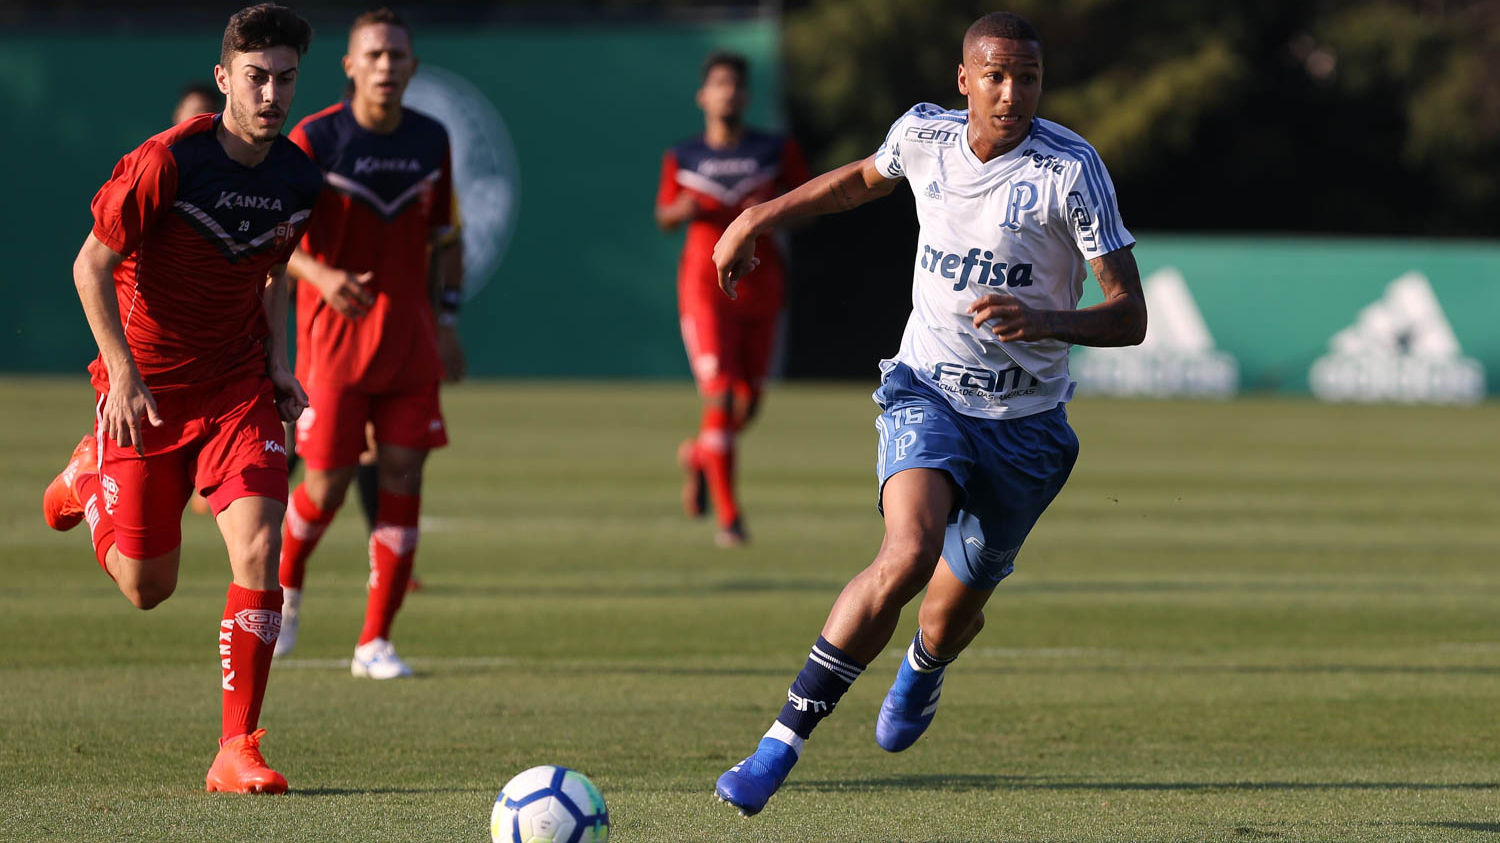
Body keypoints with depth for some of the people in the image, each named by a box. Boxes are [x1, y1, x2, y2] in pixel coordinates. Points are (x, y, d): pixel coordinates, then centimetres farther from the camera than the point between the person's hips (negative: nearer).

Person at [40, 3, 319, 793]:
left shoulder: (298, 178, -1)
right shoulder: (166, 163, -18)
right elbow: (92, 267, -11)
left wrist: (277, 362, 3)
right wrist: (123, 373, -18)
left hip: (237, 388, 3)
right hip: (146, 388, -3)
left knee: (259, 548, -18)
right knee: (146, 586, 5)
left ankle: (237, 748, -12)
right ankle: (90, 477, 39)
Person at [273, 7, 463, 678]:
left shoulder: (431, 140, 6)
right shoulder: (314, 140, -7)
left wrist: (448, 319, 8)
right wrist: (320, 274, -24)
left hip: (409, 339, 3)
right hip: (333, 336, -3)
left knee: (403, 478, -5)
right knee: (328, 484, -1)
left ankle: (375, 642, 1)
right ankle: (286, 584, 32)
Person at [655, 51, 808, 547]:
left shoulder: (777, 152, 6)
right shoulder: (682, 159, 6)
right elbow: (664, 217, 15)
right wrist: (682, 210, -8)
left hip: (760, 285, 2)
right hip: (705, 283, -2)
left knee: (748, 402, 5)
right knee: (720, 395, -13)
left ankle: (698, 454, 39)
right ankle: (728, 517, -9)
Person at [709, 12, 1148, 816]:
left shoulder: (1071, 169, -16)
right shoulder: (923, 135, -5)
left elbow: (1129, 316, -16)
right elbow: (866, 177, 22)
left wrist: (1046, 321, -34)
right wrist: (758, 217, 21)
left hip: (1025, 424, 0)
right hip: (928, 393, 0)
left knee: (955, 604, 13)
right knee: (909, 553, -28)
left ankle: (923, 669, 55)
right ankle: (782, 742, -23)